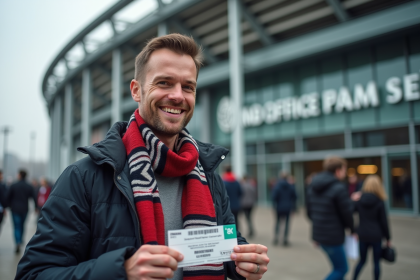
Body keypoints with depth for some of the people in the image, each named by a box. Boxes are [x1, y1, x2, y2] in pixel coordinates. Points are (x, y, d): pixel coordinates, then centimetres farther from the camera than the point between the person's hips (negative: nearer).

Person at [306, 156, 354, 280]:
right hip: (334, 236, -8)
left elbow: (309, 211, 12)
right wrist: (352, 230, 6)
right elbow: (347, 213, -12)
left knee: (339, 267, 23)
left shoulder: (313, 186, 6)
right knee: (341, 269, 7)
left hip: (318, 234, 8)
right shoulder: (339, 188, -18)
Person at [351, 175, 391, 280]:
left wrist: (354, 200, 12)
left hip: (363, 235, 3)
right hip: (376, 236, -3)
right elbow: (384, 222, -5)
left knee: (362, 260, 16)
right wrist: (388, 238, 5)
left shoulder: (359, 200, -1)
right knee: (376, 262, 10)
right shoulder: (380, 202, -8)